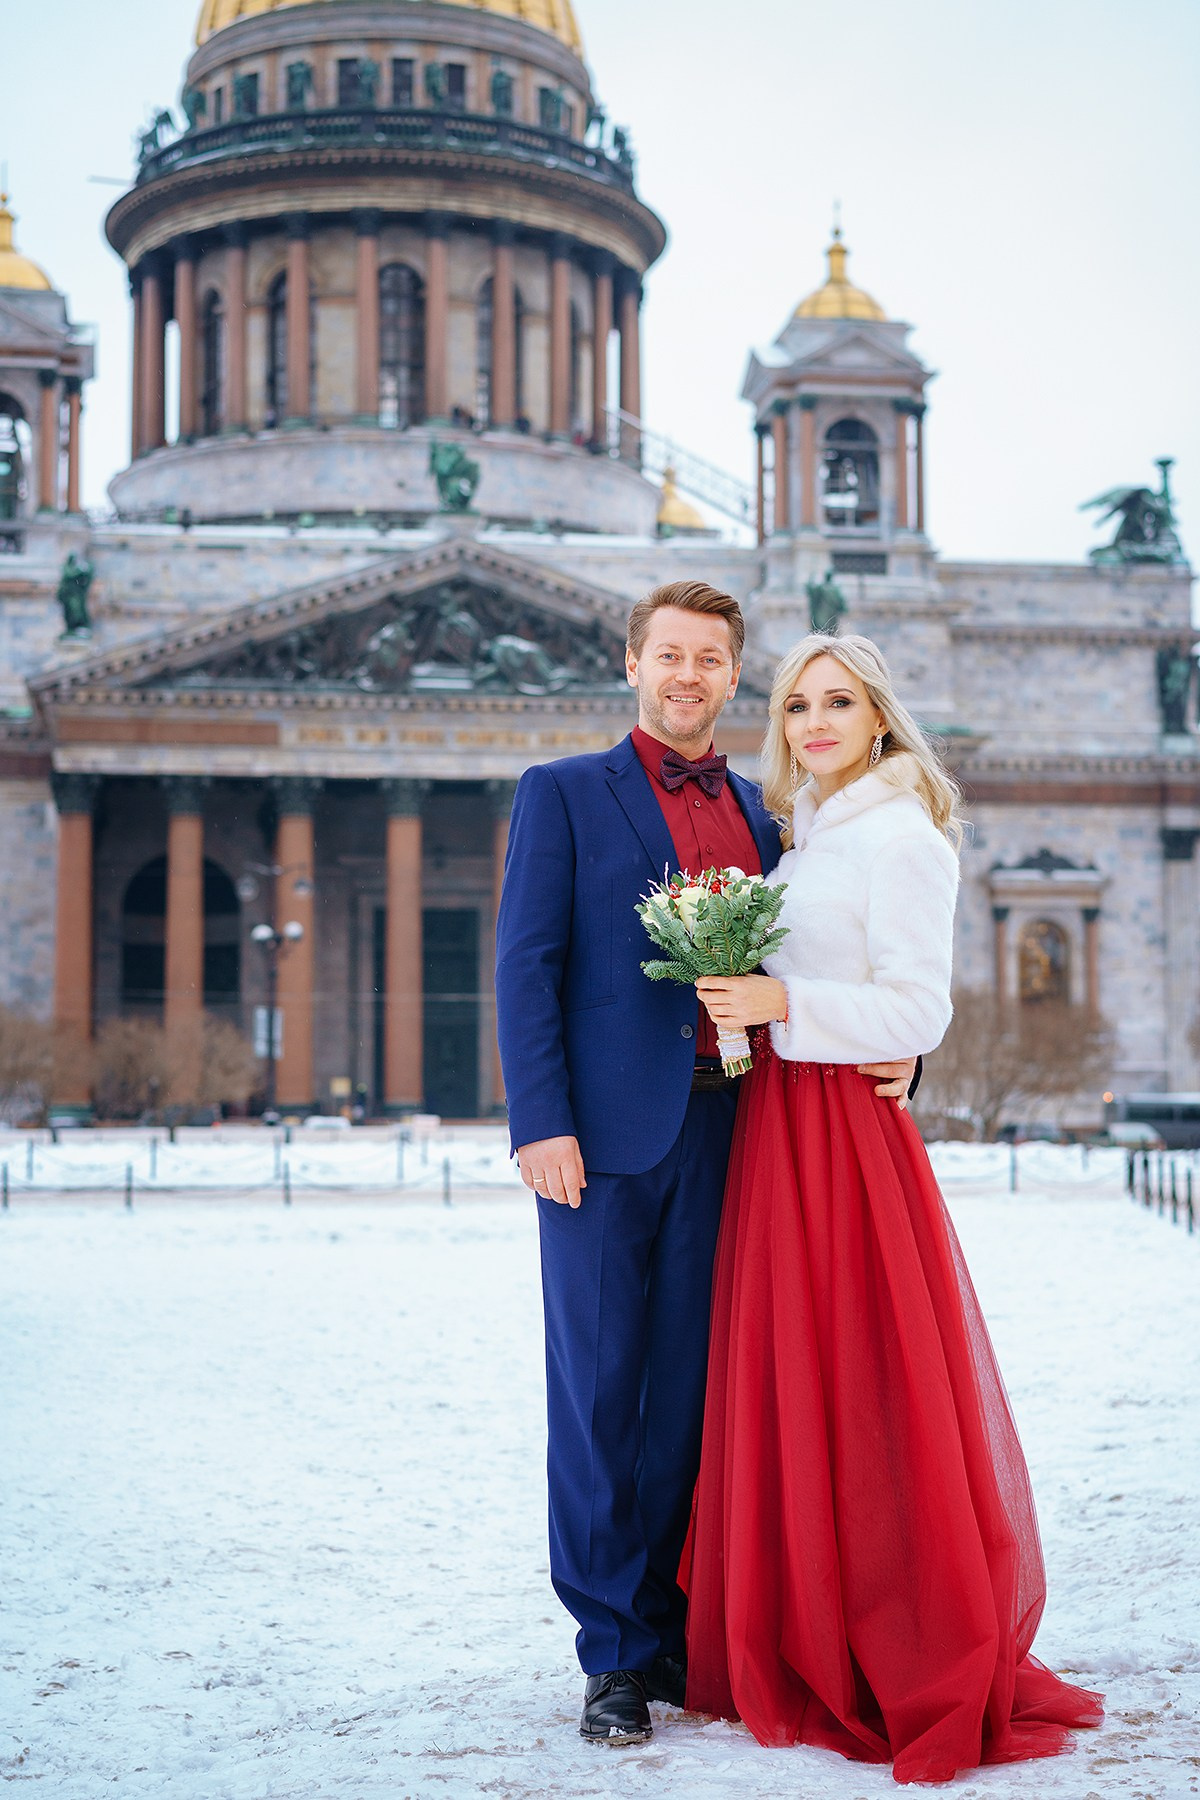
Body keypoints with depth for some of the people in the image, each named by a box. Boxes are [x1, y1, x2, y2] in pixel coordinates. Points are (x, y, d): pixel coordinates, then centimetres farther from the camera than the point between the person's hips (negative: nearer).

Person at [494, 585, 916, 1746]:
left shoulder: (762, 816, 16)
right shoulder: (562, 794, 5)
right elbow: (525, 966, -2)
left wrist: (888, 1046, -1)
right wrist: (540, 1122, -12)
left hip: (723, 1131, 3)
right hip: (605, 1132, -3)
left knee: (689, 1391, 7)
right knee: (598, 1392, 1)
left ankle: (672, 1630, 18)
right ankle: (614, 1652, 10)